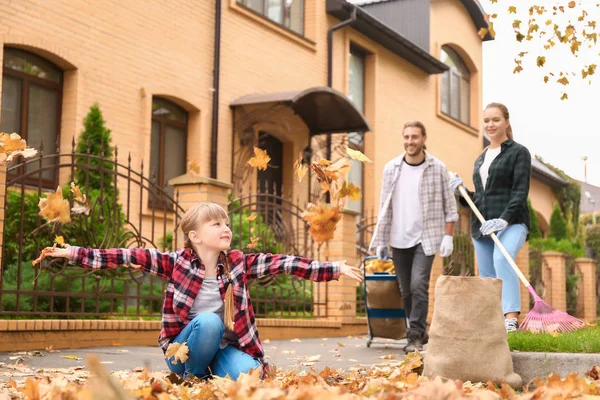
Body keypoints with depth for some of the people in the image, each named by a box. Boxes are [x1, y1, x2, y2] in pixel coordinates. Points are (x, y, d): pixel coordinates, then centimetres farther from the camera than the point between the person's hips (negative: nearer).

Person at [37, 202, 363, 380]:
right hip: (185, 348, -2)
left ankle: (211, 374, 5)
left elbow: (282, 264, -7)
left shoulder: (238, 264, -1)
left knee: (250, 374, -29)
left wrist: (335, 269, -11)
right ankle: (193, 378, -7)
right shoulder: (177, 262, -7)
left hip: (225, 347, 2)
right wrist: (74, 254, -20)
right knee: (208, 321, -32)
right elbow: (131, 257, -13)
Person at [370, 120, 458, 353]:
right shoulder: (391, 168, 4)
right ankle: (419, 331, 23)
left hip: (426, 238, -3)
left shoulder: (438, 169, -2)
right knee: (406, 290, 8)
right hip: (398, 240, 3)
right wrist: (380, 240, 7)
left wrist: (448, 236, -6)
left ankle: (416, 336, -8)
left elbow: (449, 206, 2)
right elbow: (385, 208, 8)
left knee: (418, 285, -16)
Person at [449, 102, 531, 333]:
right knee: (487, 280, 4)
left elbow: (520, 192, -10)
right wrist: (461, 193, 4)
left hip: (511, 223, -7)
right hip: (482, 227, 7)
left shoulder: (518, 152, 2)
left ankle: (511, 319, -44)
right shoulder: (480, 160, 21)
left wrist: (504, 219, -24)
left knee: (502, 258, -34)